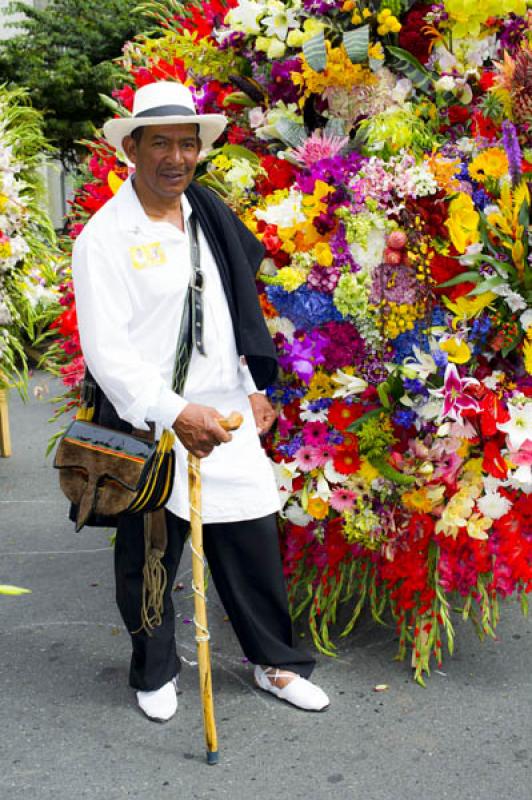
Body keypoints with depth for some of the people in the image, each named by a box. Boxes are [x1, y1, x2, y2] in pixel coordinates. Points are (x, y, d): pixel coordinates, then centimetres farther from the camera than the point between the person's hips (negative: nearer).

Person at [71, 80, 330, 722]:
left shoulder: (210, 217, 11)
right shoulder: (105, 236, -9)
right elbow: (106, 350, -16)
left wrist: (253, 389, 14)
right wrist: (175, 414, -24)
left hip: (226, 419, 5)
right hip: (149, 428, -5)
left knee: (254, 544, 10)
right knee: (148, 562, 10)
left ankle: (276, 663, 30)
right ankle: (155, 673, 33)